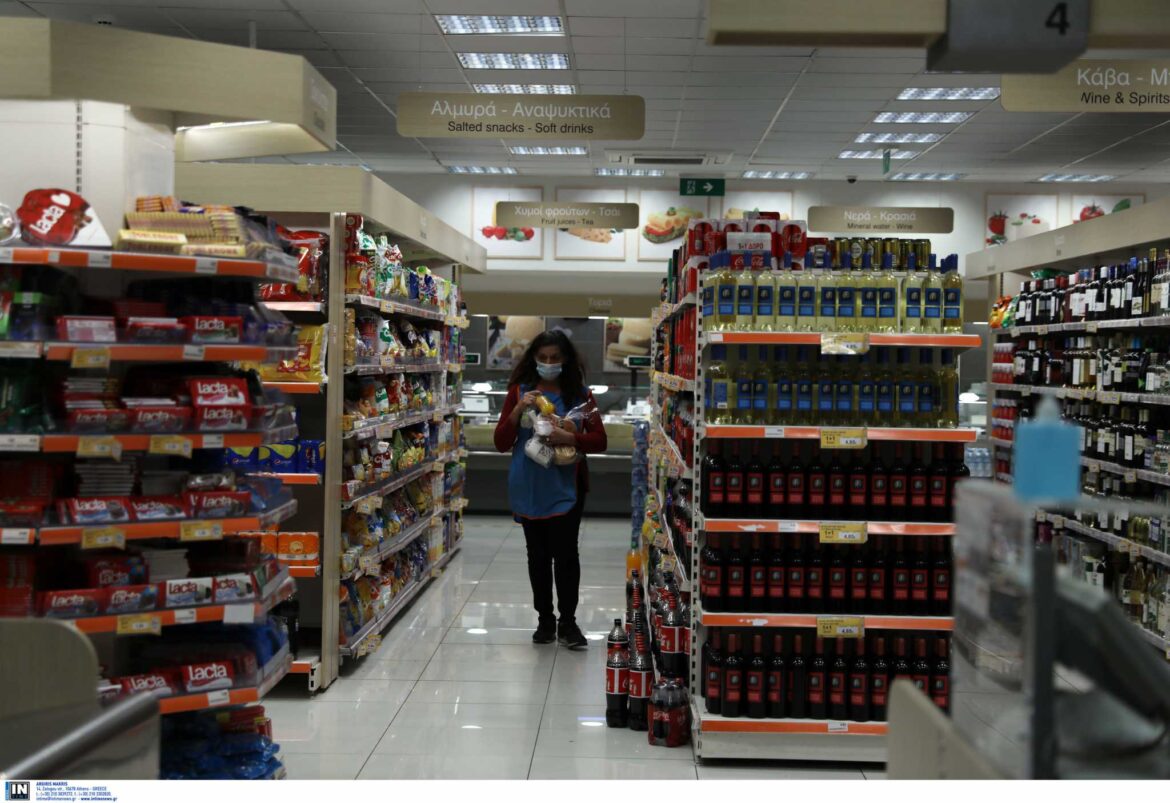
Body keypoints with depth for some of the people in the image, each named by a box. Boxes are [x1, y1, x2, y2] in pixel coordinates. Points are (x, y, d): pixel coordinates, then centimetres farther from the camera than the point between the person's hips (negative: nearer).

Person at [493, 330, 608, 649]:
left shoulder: (580, 394, 1)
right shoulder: (519, 392, 3)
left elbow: (600, 441, -3)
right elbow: (501, 443, 0)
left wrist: (570, 438, -21)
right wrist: (518, 411, -15)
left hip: (566, 487, -1)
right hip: (528, 488, 2)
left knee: (565, 554, -3)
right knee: (538, 555, 11)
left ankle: (567, 622, 11)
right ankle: (545, 620, 23)